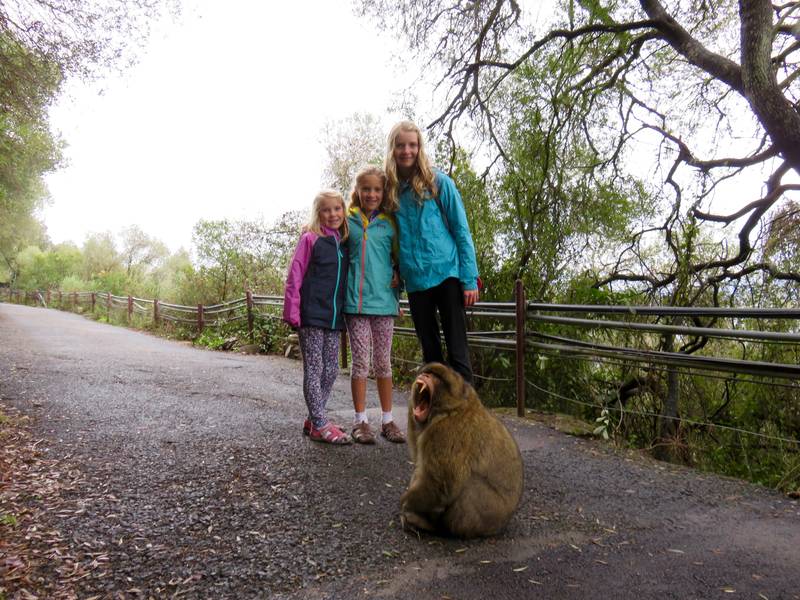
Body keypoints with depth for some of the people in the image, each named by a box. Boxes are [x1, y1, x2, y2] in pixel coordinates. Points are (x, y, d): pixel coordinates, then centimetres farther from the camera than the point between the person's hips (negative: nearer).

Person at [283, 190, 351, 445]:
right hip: (311, 316, -6)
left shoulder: (345, 242, 11)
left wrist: (345, 313, 8)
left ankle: (314, 419, 22)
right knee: (314, 369, 0)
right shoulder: (310, 238, -4)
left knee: (331, 369, 10)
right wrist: (292, 313, -13)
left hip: (334, 317, 6)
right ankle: (319, 425, 6)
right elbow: (294, 276, -7)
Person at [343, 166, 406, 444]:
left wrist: (398, 276, 1)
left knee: (384, 362, 8)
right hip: (356, 300, -1)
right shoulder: (348, 220, 5)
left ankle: (387, 420, 17)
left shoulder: (389, 223, 8)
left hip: (384, 300, 1)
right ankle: (360, 421, 11)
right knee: (361, 361, 1)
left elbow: (399, 257, 16)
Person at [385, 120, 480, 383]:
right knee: (430, 351, 12)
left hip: (447, 274, -4)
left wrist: (470, 280, -8)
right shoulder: (390, 189, 8)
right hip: (414, 281, 4)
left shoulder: (438, 182, -1)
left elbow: (461, 231, -2)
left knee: (457, 350, -3)